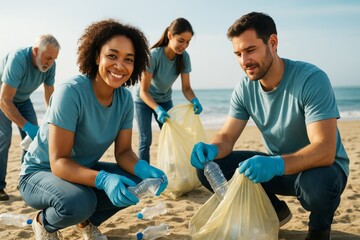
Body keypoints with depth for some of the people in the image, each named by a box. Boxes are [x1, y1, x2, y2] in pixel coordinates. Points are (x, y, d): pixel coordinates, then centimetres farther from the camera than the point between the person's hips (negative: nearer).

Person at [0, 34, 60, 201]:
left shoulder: (50, 65, -20)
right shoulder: (17, 60, -38)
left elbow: (49, 96, -8)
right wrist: (27, 126, -42)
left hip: (22, 99, 5)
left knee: (34, 137, -6)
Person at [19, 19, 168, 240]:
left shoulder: (125, 98, -10)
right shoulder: (71, 92, -28)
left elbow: (123, 152, -6)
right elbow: (59, 162, -29)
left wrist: (146, 170, -28)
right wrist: (103, 179, -45)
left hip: (83, 170, 6)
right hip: (40, 173, -6)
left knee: (138, 181, -14)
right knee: (79, 202, -35)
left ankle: (87, 221, 12)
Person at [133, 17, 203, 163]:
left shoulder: (184, 57, -19)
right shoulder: (154, 55, -32)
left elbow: (186, 88, -14)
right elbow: (144, 91, -29)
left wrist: (194, 100, -36)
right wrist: (158, 110, -44)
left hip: (164, 99, 4)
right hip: (144, 100, -4)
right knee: (146, 140, -9)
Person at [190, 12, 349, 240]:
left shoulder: (312, 79, -25)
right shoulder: (245, 88, -7)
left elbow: (325, 150, -32)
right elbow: (227, 137, -5)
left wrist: (276, 164, -49)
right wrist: (211, 149, -29)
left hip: (322, 166, -5)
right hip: (277, 165, 5)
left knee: (317, 184, -41)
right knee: (207, 168, -10)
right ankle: (276, 211, 11)